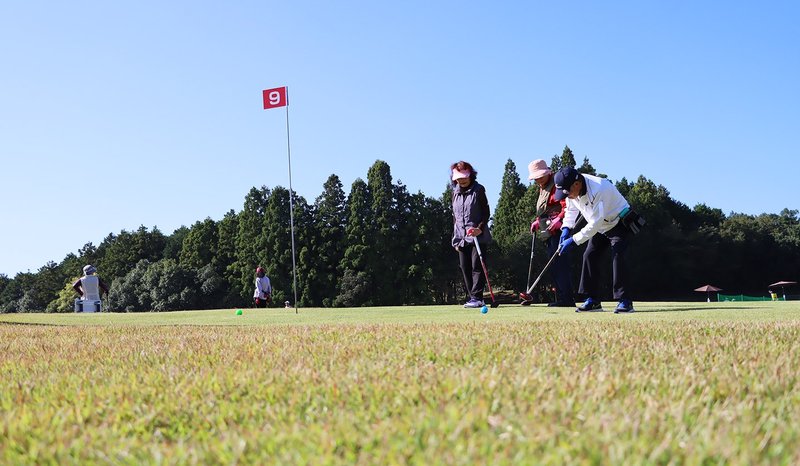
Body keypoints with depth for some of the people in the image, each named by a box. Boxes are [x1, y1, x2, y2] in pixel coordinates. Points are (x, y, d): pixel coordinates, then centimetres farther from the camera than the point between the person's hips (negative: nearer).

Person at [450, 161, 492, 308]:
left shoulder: (478, 190, -2)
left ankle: (476, 297, -10)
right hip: (462, 237, 6)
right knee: (465, 268, 4)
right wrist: (456, 238, 13)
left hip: (478, 235, -6)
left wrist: (480, 228, -19)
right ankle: (473, 298, 10)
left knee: (477, 267, -9)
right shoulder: (455, 193, 13)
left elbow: (486, 212, -3)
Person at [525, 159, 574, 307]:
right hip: (548, 232, 10)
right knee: (554, 266, 9)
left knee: (559, 263, -14)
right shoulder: (542, 189, 22)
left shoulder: (556, 186, -8)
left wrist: (558, 220, -30)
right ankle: (561, 299, 12)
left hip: (557, 230, -10)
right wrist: (537, 221, 17)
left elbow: (567, 207, -18)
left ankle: (566, 299, -15)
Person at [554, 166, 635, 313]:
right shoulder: (571, 189, -13)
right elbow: (571, 210, 7)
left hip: (619, 223, -8)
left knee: (617, 255, -23)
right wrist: (566, 228, -10)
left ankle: (624, 301, -22)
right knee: (589, 255, 1)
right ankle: (593, 300, 7)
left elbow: (595, 223, -35)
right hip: (601, 227, 8)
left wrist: (574, 240, -33)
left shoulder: (599, 189, -37)